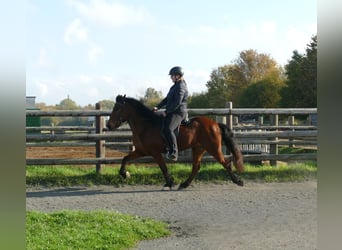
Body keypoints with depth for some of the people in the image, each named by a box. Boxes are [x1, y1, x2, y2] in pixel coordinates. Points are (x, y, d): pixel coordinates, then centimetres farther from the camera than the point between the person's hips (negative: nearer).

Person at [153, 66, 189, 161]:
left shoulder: (181, 87, -14)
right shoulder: (175, 86, 19)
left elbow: (177, 103, -22)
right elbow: (167, 99, 23)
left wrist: (167, 112, -17)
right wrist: (158, 107, 12)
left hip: (178, 113, -11)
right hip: (172, 112, 11)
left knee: (168, 129, -31)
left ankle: (173, 152, -31)